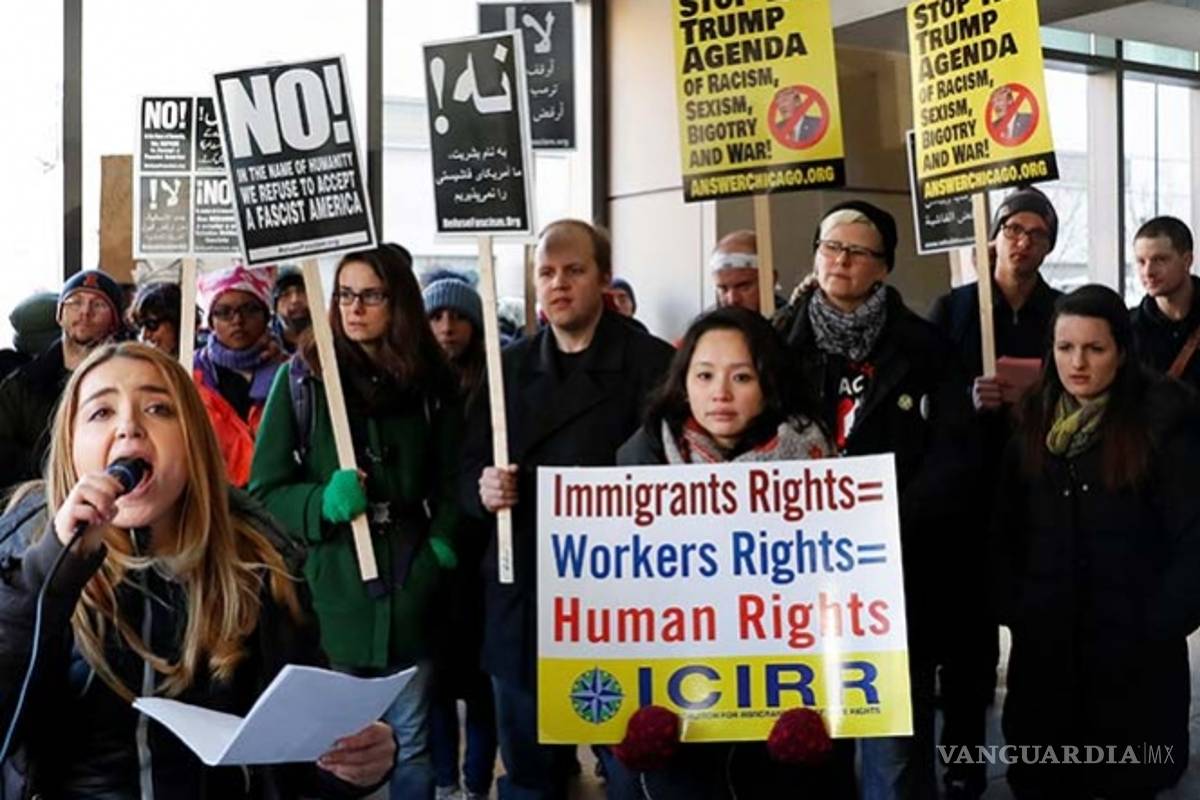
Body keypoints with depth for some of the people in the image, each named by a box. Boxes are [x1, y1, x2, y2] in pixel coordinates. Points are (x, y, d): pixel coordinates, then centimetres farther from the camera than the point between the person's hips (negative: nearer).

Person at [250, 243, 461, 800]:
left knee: (410, 744, 13)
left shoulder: (430, 382, 4)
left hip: (407, 592, 1)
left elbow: (452, 481, 7)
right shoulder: (303, 376, -2)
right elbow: (265, 490, -2)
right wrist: (323, 502, -20)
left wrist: (442, 546, -10)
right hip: (329, 593, -1)